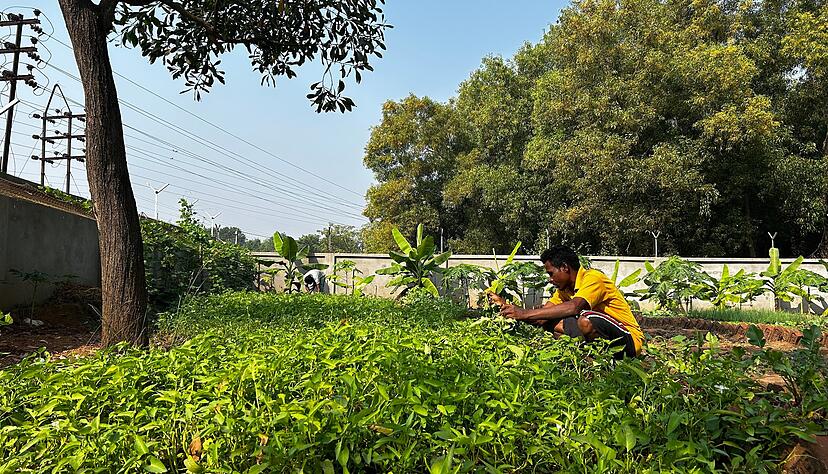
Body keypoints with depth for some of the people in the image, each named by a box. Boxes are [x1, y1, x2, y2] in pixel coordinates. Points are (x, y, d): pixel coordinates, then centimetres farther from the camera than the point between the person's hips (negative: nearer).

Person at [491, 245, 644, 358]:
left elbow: (574, 307, -35)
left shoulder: (593, 278, -17)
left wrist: (525, 313, -35)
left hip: (630, 339, -8)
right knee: (549, 322, -6)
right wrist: (508, 307, -9)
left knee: (585, 320, -36)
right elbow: (541, 318, 2)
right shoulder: (564, 289, 9)